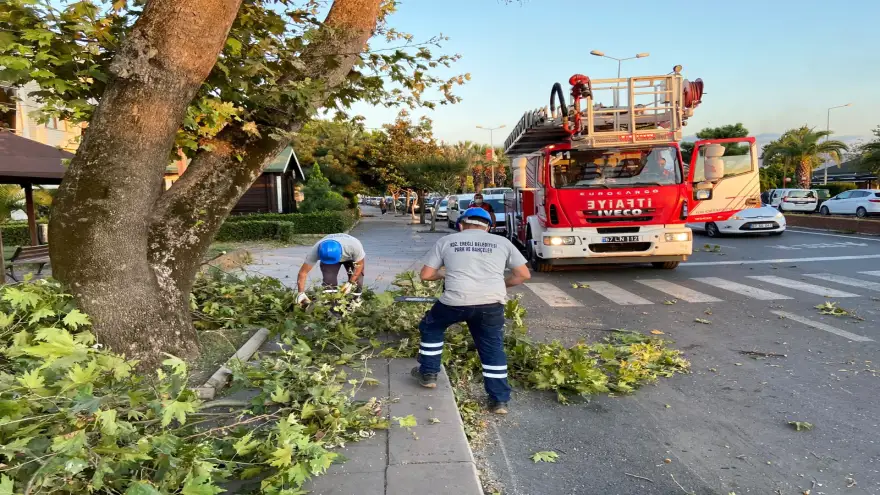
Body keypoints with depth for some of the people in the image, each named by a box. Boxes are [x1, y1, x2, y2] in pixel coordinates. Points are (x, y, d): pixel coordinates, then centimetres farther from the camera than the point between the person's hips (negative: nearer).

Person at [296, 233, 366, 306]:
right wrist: (301, 293, -39)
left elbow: (360, 265, -26)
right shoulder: (315, 250, -38)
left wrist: (350, 283, -31)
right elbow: (302, 273, -31)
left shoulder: (354, 246, -43)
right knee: (328, 279, -20)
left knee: (357, 278, -18)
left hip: (352, 257, -1)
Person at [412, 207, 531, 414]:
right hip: (492, 304, 1)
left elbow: (425, 275, 11)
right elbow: (524, 275, 13)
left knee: (431, 328, 27)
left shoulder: (446, 241, 11)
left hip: (455, 301, -1)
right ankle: (499, 400, 22)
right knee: (493, 349, 19)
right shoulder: (502, 242, 13)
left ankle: (428, 374, 34)